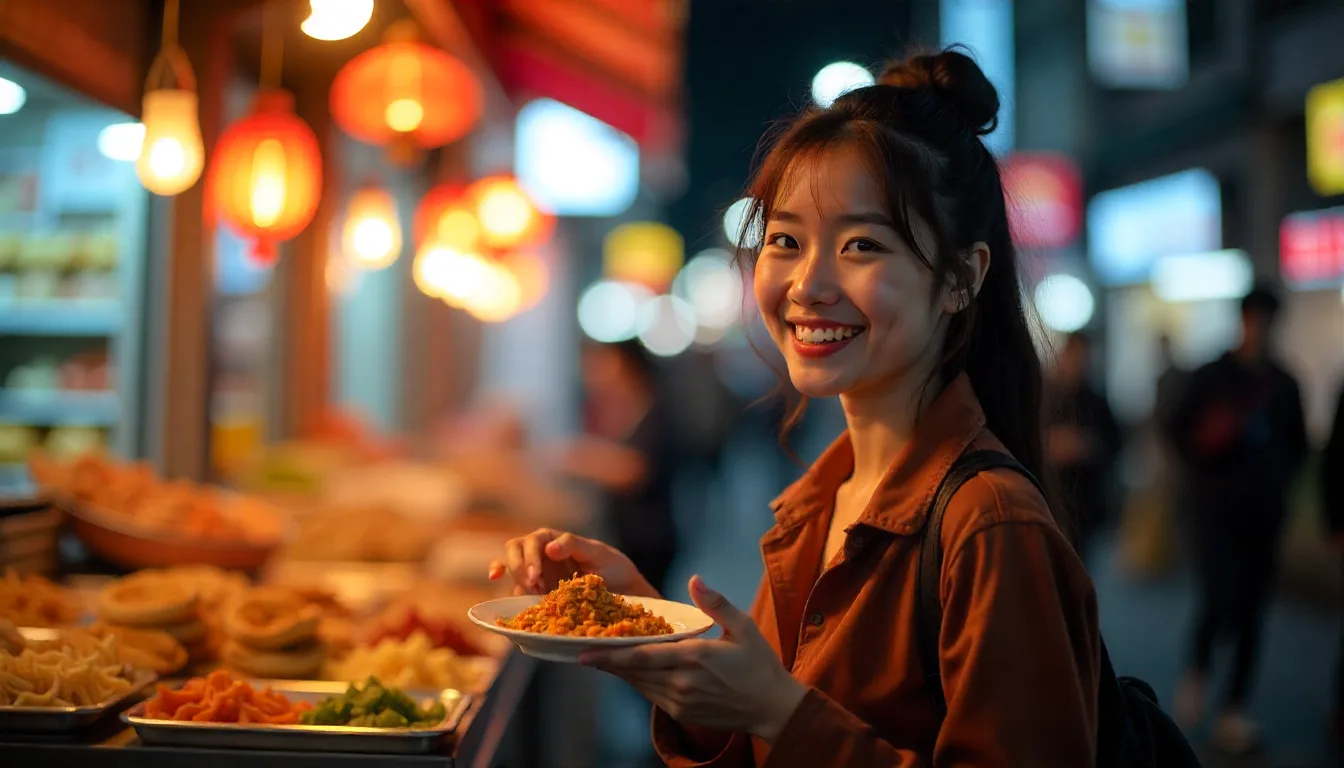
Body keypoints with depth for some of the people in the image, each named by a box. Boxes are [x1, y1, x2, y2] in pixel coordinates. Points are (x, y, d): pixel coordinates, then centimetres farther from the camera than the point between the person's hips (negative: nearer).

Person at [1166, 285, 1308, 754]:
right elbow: (1178, 429, 5)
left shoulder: (1284, 385, 11)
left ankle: (1234, 712, 14)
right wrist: (1202, 464, -12)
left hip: (1264, 513, 3)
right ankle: (1196, 672, 15)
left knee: (1252, 614, 4)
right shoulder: (1212, 377, 1)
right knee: (1219, 601, -15)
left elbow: (1297, 444, 19)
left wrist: (1276, 477, 2)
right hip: (1217, 508, -3)